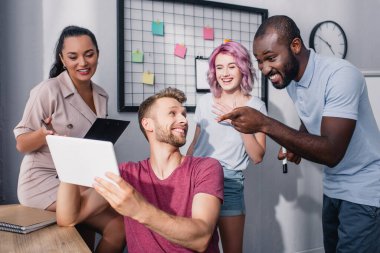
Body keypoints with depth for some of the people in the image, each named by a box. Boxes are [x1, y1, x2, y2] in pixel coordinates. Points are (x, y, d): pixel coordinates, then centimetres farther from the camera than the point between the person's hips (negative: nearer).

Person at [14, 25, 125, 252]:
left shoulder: (101, 96, 5)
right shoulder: (48, 91, -15)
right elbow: (21, 144, -10)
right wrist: (43, 135, -30)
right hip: (44, 180, -6)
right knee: (117, 224, -20)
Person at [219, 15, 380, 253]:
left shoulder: (341, 75, -25)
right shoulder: (291, 79, -1)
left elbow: (331, 153, -31)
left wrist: (264, 124, -34)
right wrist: (296, 146, -5)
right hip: (333, 188, 7)